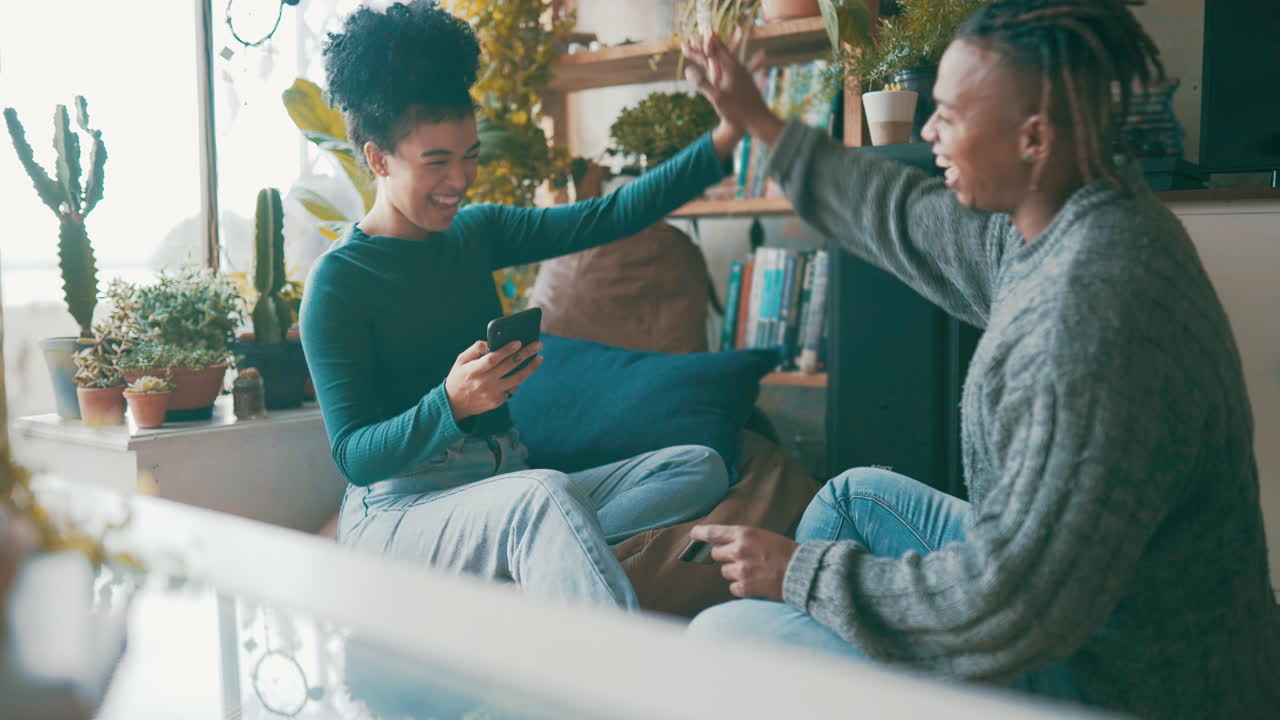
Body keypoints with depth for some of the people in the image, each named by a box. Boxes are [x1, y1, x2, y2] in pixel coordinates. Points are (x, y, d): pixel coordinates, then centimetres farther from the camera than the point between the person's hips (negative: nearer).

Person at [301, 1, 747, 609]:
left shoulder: (477, 232, 10)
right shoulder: (338, 280, -9)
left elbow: (610, 216, 8)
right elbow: (352, 456, -13)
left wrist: (726, 137, -1)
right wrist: (451, 404, -32)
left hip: (505, 488, 8)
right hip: (396, 510, -7)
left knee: (700, 467, -5)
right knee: (544, 495, -38)